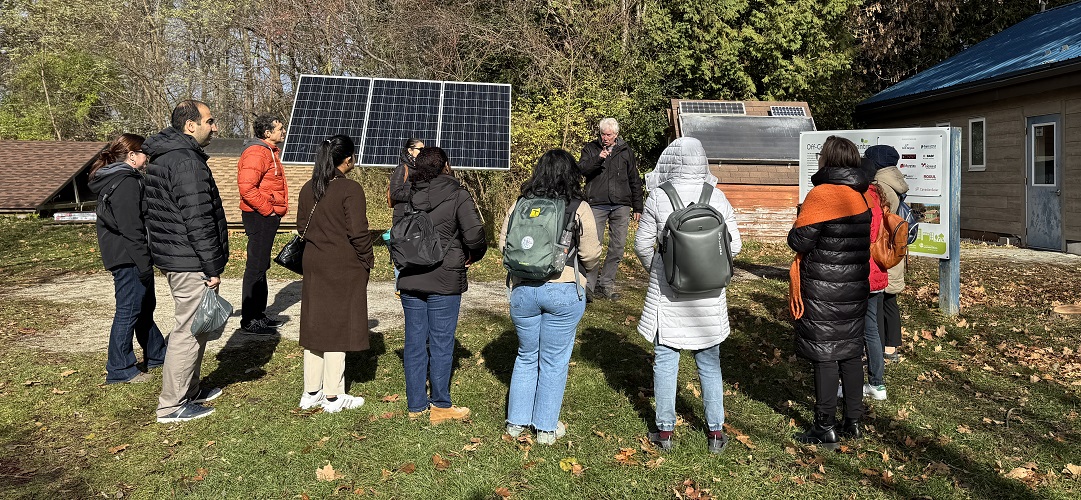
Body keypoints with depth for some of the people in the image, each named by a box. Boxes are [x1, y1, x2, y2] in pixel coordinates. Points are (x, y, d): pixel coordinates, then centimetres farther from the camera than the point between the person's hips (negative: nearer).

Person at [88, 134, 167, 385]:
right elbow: (131, 228, -23)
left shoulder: (113, 180, 16)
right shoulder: (126, 182, -18)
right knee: (129, 311, -3)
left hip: (129, 258, 11)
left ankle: (156, 355, 33)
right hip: (128, 259, -11)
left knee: (145, 307, 20)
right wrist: (145, 263, -22)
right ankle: (120, 370, 6)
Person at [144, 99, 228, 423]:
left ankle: (189, 390, 33)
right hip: (191, 263, -11)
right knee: (190, 330, -2)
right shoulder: (187, 162, -20)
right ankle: (171, 405, 8)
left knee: (192, 326, 21)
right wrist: (213, 268, -18)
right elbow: (199, 221, -24)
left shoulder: (162, 158, 14)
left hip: (172, 259, 11)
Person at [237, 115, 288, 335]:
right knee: (256, 267, -6)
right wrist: (267, 209, -19)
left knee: (261, 267, 16)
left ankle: (258, 315, 26)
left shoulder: (269, 151, 18)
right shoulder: (256, 153, -16)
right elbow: (247, 187, -26)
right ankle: (249, 321, -1)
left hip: (269, 217, 11)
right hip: (260, 217, -11)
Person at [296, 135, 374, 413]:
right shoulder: (350, 189, -16)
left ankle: (311, 392, 22)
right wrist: (367, 259, -3)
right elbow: (358, 232, -16)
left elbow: (302, 223, 13)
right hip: (344, 267, -6)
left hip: (313, 263, 7)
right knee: (338, 326, 2)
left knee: (314, 324, 14)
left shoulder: (308, 188, 5)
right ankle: (333, 396, 10)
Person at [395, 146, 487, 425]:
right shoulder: (458, 196, -8)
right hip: (444, 281, -4)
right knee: (441, 344, 4)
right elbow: (474, 236, -15)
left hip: (409, 279, 4)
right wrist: (472, 256, 4)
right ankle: (440, 407, 14)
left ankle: (416, 405, 20)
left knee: (414, 342, 11)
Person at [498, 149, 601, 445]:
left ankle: (517, 421, 27)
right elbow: (591, 255, -8)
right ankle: (546, 428, 19)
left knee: (526, 356, 19)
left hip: (523, 290, 3)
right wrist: (583, 268, 14)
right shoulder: (579, 209, -8)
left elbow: (503, 244, 5)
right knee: (554, 362, 9)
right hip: (564, 292, -3)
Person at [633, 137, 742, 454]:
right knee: (709, 363, 14)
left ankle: (665, 431, 18)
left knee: (665, 361, 10)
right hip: (709, 295, 2)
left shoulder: (658, 198, -11)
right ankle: (716, 432, 21)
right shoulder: (717, 197, -6)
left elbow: (642, 244, -4)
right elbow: (734, 245, -2)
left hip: (667, 294, -2)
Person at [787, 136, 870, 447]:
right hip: (856, 288, 7)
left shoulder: (822, 194, -16)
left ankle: (825, 429, 8)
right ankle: (853, 422, 23)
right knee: (851, 353, 14)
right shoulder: (860, 195, 7)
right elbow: (863, 238, 14)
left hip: (823, 292, -7)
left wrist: (800, 221, 3)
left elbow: (799, 241, -16)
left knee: (824, 357, 0)